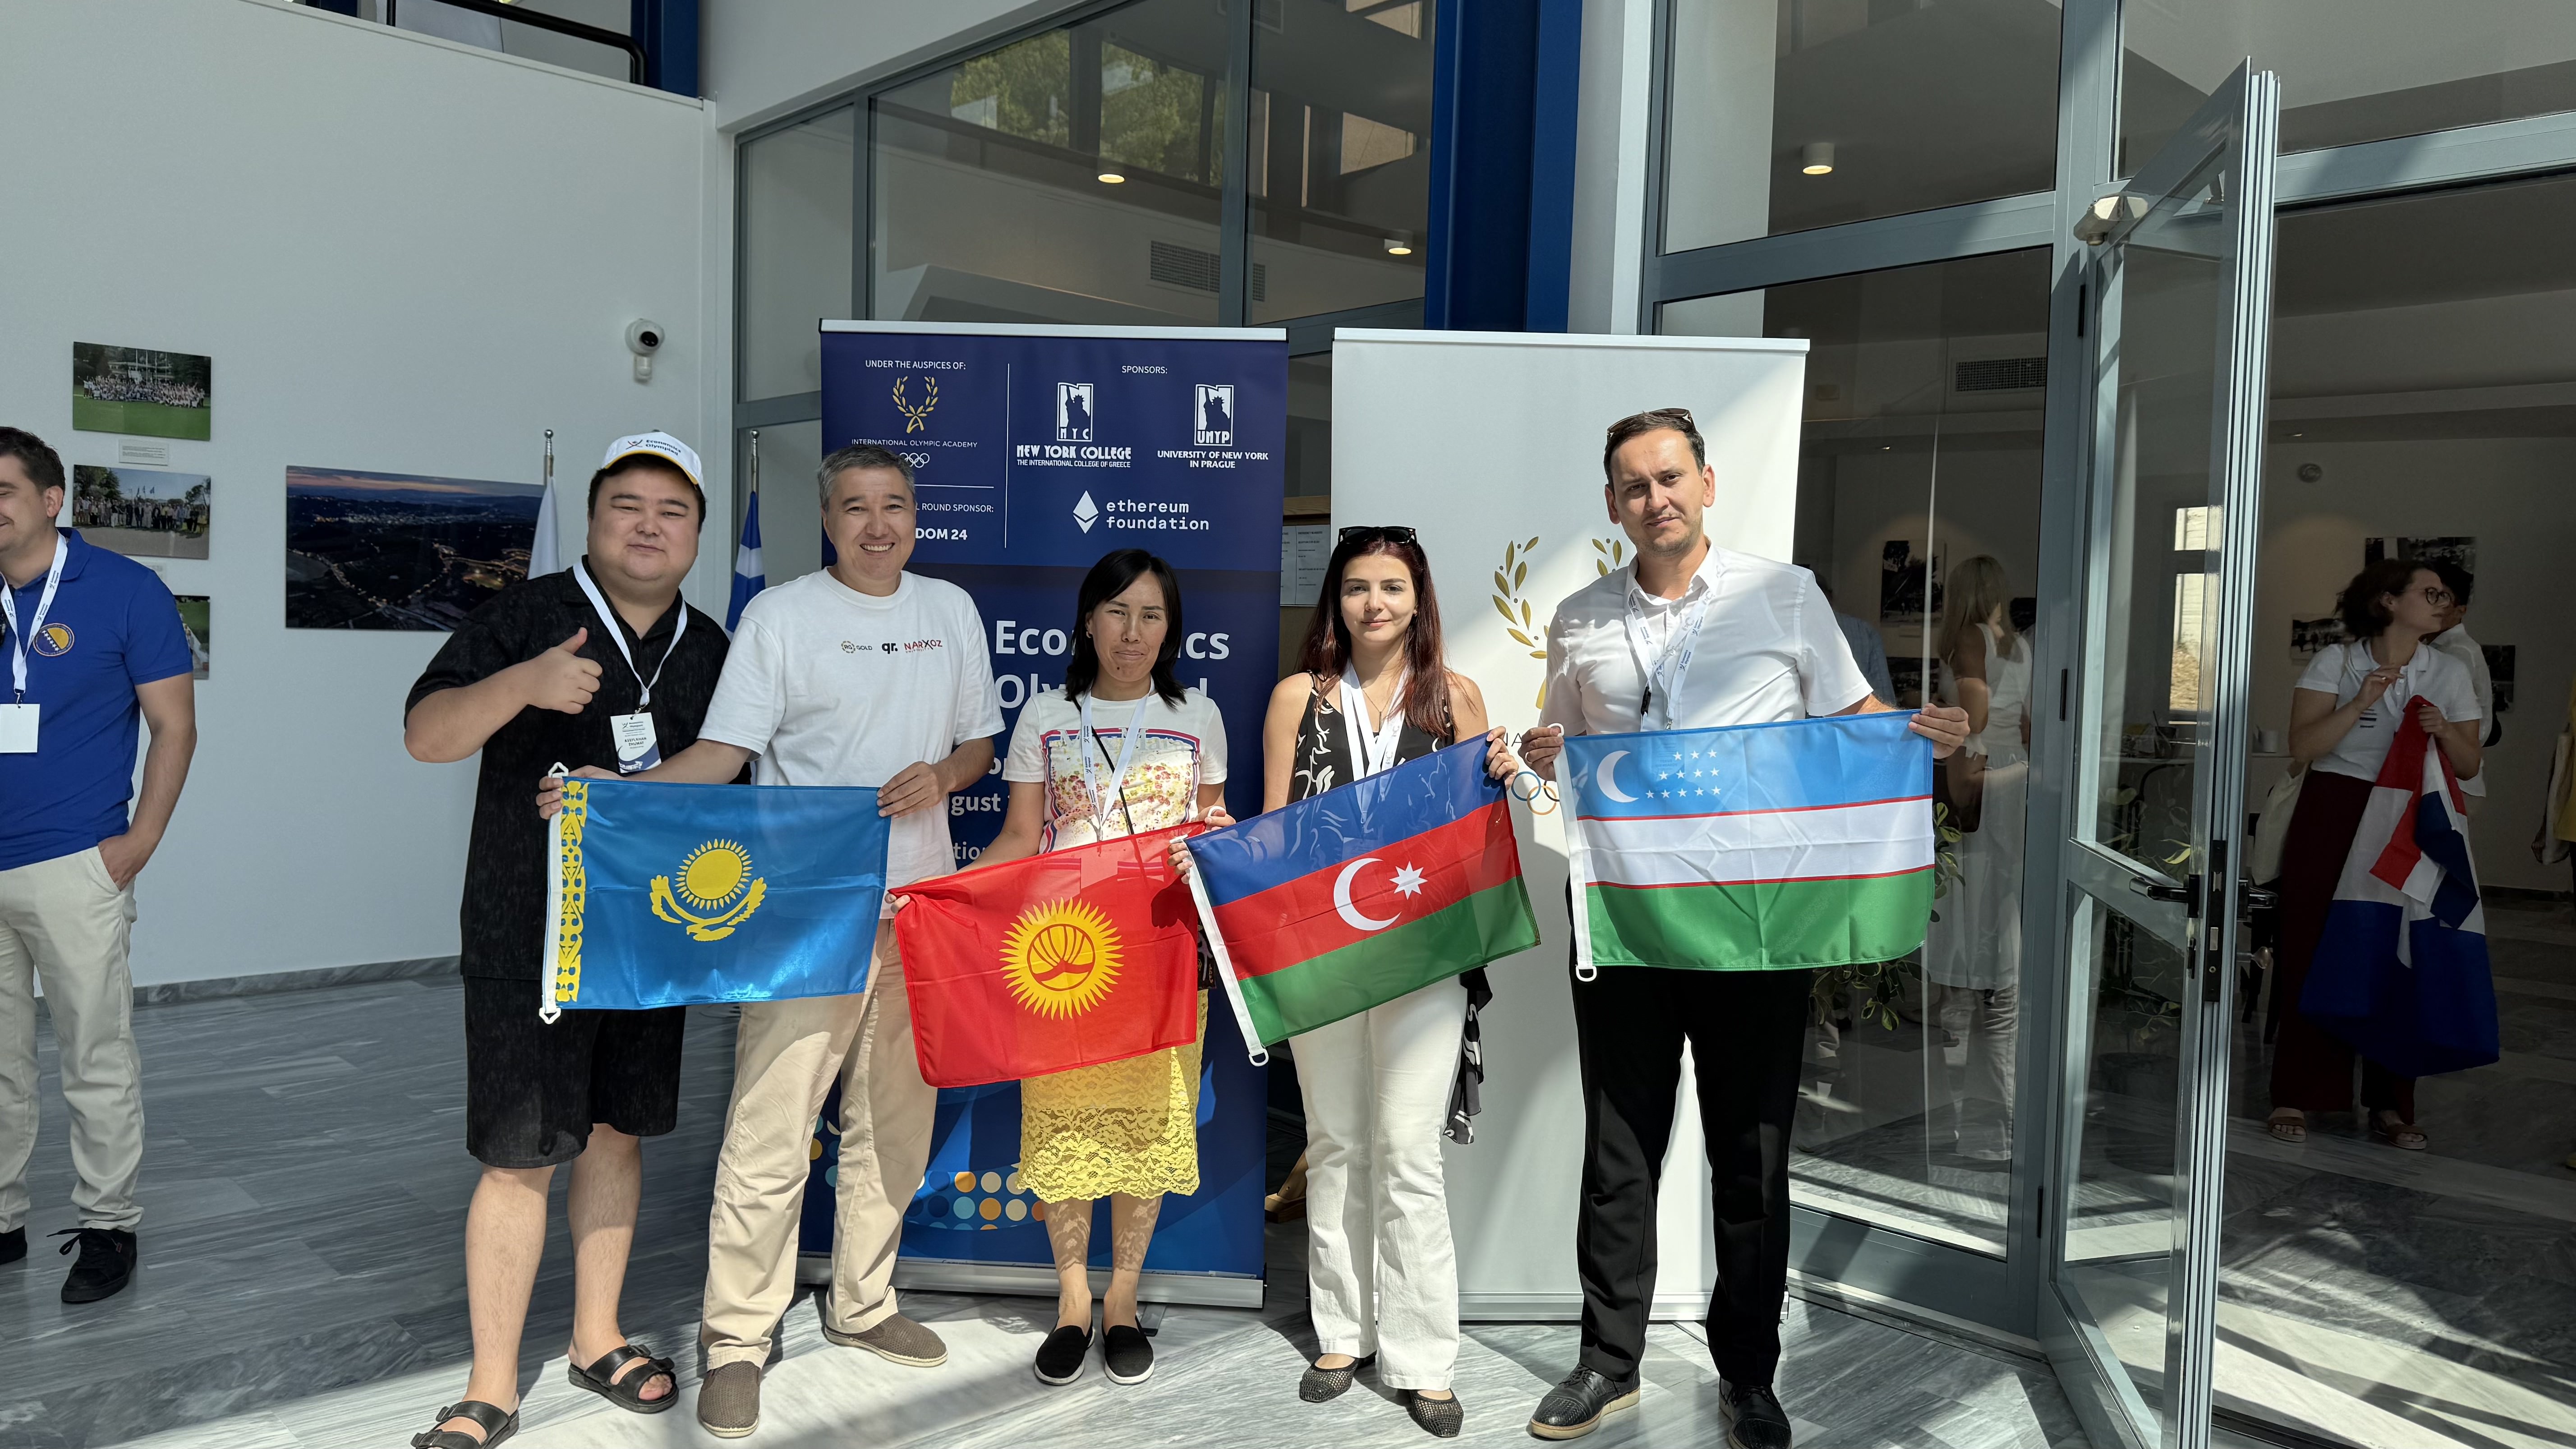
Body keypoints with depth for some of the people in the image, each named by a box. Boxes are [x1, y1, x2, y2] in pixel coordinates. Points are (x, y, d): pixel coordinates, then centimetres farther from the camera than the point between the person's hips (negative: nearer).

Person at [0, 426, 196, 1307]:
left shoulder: (125, 591, -3)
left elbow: (174, 727, -3)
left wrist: (137, 844, -10)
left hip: (75, 869, -4)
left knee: (97, 1060, 2)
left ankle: (108, 1227, 13)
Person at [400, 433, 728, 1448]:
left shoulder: (710, 650, 8)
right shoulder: (524, 617, -6)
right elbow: (425, 735, -15)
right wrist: (521, 684, -32)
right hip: (528, 935, -4)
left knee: (617, 1135, 14)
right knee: (520, 1159, -2)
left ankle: (597, 1339, 30)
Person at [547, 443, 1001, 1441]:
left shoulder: (951, 610, 12)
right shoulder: (779, 615, 0)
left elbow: (979, 743, 16)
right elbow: (726, 750, -6)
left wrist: (940, 777, -6)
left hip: (921, 900, 4)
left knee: (896, 1118, 13)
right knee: (770, 1126, -7)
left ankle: (863, 1303, 30)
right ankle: (737, 1340, 8)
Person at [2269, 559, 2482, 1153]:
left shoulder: (2450, 673, 7)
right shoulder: (2336, 662, -2)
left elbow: (2469, 766, 7)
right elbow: (2302, 747, -10)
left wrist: (2445, 732, -12)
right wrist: (2360, 703, -20)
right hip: (2333, 818, -3)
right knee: (2315, 952, -2)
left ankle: (2390, 1106, 10)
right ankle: (2297, 1098, 6)